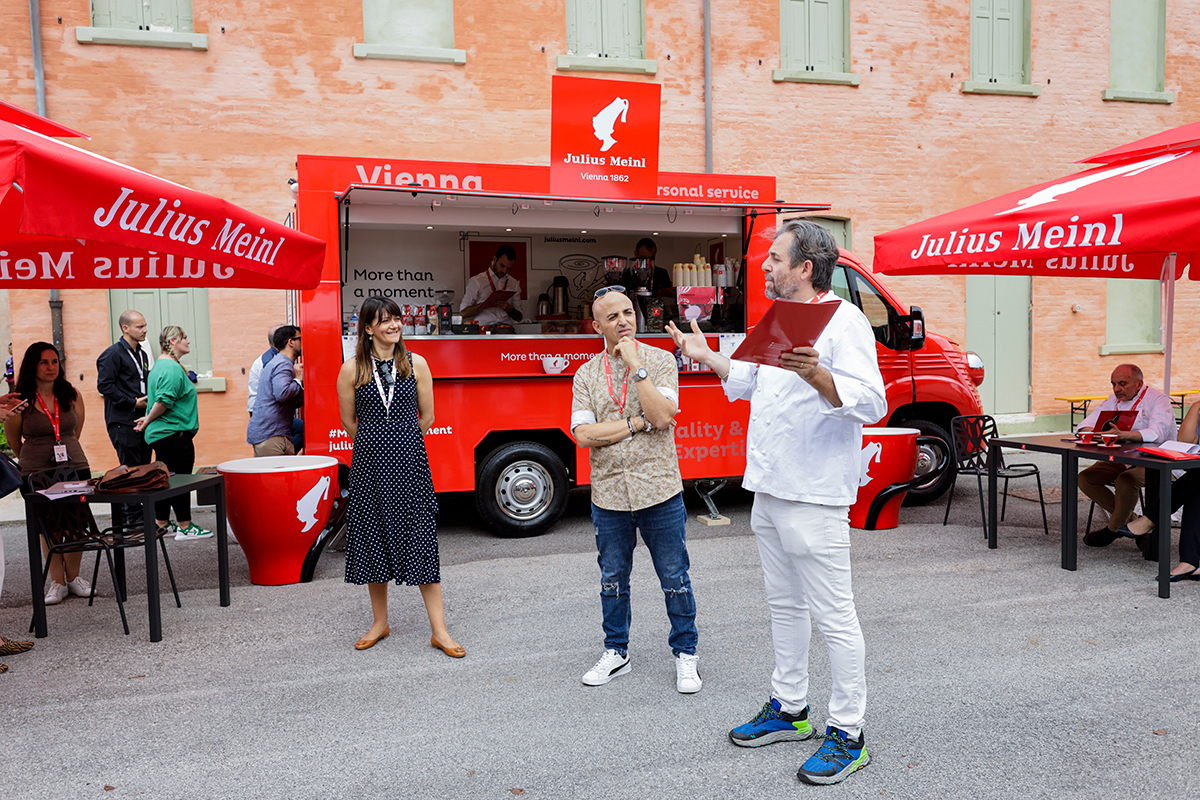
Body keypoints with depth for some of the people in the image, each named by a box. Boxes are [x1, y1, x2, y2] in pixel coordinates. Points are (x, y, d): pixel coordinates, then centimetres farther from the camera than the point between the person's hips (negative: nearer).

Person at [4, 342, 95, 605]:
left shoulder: (72, 395, 1)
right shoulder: (21, 401, -8)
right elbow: (14, 442, 6)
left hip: (75, 467, 2)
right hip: (37, 473, -2)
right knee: (48, 527, 5)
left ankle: (73, 576, 22)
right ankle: (57, 581, 18)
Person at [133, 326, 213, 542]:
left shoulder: (161, 365, 18)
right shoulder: (172, 368, -17)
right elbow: (164, 401, -24)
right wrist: (148, 420, -12)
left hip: (161, 434, 10)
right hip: (174, 433, -10)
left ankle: (162, 525, 24)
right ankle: (185, 528, 2)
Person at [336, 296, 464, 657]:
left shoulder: (416, 364, 2)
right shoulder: (352, 370, 0)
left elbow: (426, 417, 8)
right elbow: (349, 422, 8)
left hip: (410, 461, 0)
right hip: (370, 464, 1)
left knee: (420, 539, 0)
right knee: (373, 537, 9)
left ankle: (439, 630, 5)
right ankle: (380, 623, 26)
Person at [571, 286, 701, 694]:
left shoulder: (660, 360, -2)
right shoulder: (586, 374, 4)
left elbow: (662, 416, -17)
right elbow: (583, 435, -7)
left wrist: (635, 364, -16)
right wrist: (637, 422, -13)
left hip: (659, 491, -2)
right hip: (608, 495, 2)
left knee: (675, 579, 7)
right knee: (613, 579, 15)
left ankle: (685, 654, 24)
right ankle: (616, 652, 32)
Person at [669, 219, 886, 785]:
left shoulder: (843, 321, -13)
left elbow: (872, 403, -24)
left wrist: (816, 374, -37)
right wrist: (707, 356, 26)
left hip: (813, 497, -10)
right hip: (769, 490, 10)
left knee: (833, 615, 0)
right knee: (783, 605, 19)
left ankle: (848, 735, 13)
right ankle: (789, 708, 34)